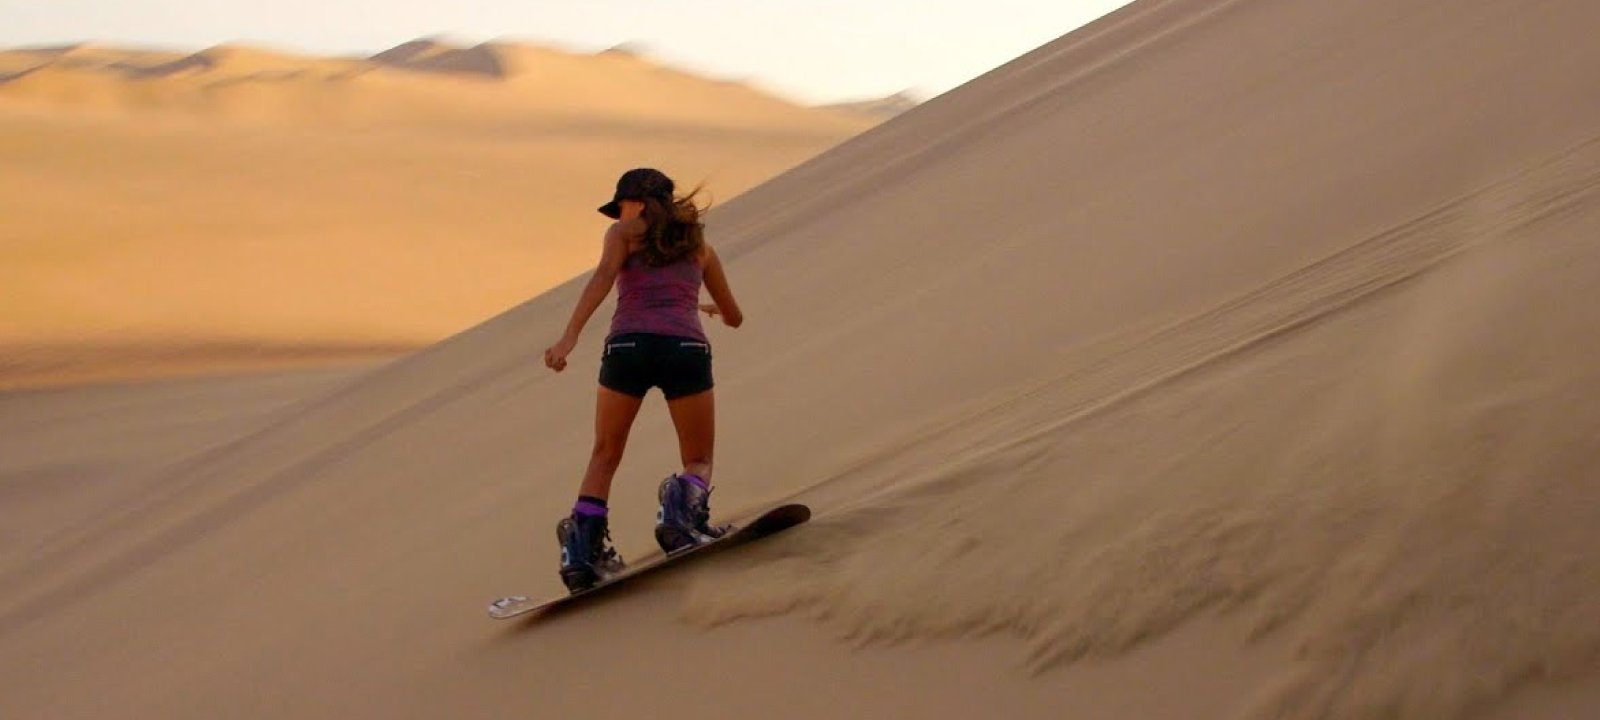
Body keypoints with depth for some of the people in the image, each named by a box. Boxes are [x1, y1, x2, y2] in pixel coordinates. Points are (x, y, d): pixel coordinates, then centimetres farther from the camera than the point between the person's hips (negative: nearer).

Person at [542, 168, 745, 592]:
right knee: (699, 461, 15)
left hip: (628, 345, -1)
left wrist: (569, 338, -15)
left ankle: (583, 550, 1)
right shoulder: (698, 244, 27)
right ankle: (684, 503, -19)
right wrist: (713, 310, 61)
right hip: (686, 348, 1)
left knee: (604, 456, 17)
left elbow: (603, 277, -4)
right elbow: (735, 318, 36)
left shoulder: (625, 233, 17)